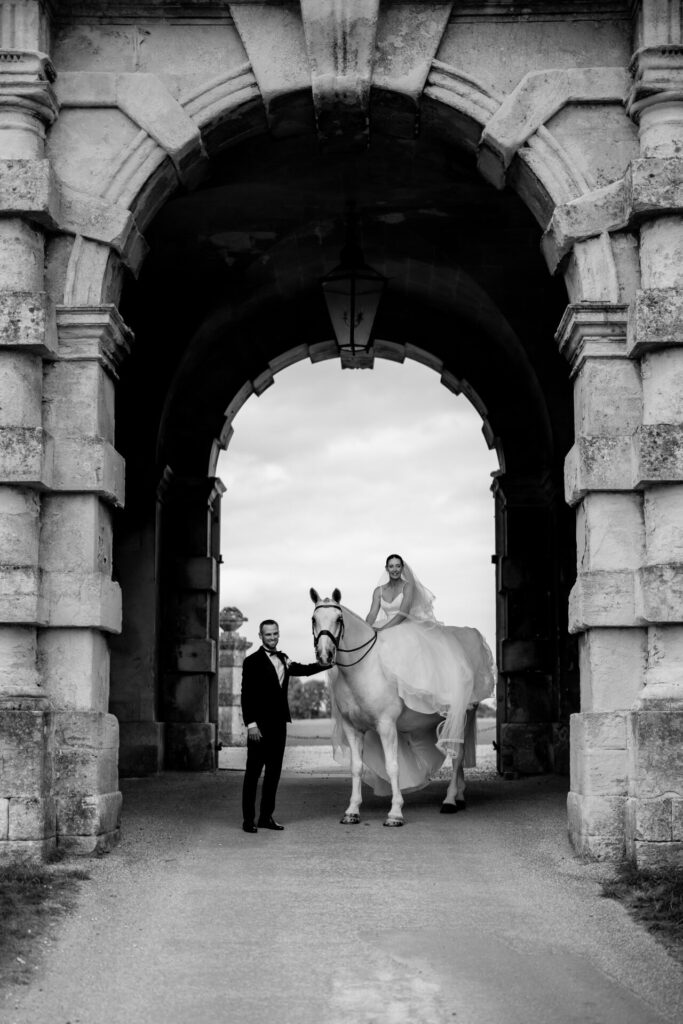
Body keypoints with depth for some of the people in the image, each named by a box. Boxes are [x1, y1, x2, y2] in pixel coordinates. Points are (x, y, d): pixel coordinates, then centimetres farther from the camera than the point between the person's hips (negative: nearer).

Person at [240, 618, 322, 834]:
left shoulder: (283, 660, 13)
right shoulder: (252, 662, -6)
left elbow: (303, 670, 26)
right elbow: (246, 695, -9)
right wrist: (251, 723, -16)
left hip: (279, 724, 7)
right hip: (260, 726, -7)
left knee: (274, 772, 9)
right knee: (253, 772, -2)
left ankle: (266, 816, 16)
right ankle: (248, 819, 2)